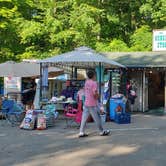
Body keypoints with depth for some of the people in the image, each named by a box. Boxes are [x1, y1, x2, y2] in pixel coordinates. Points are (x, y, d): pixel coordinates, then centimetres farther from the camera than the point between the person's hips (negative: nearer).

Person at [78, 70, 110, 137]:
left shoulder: (86, 82, 9)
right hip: (93, 104, -7)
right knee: (97, 118, 5)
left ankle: (81, 132, 5)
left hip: (86, 103, 7)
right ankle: (102, 131, 17)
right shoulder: (94, 83, -14)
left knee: (84, 118, 6)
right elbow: (95, 93, -22)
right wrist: (98, 96, -2)